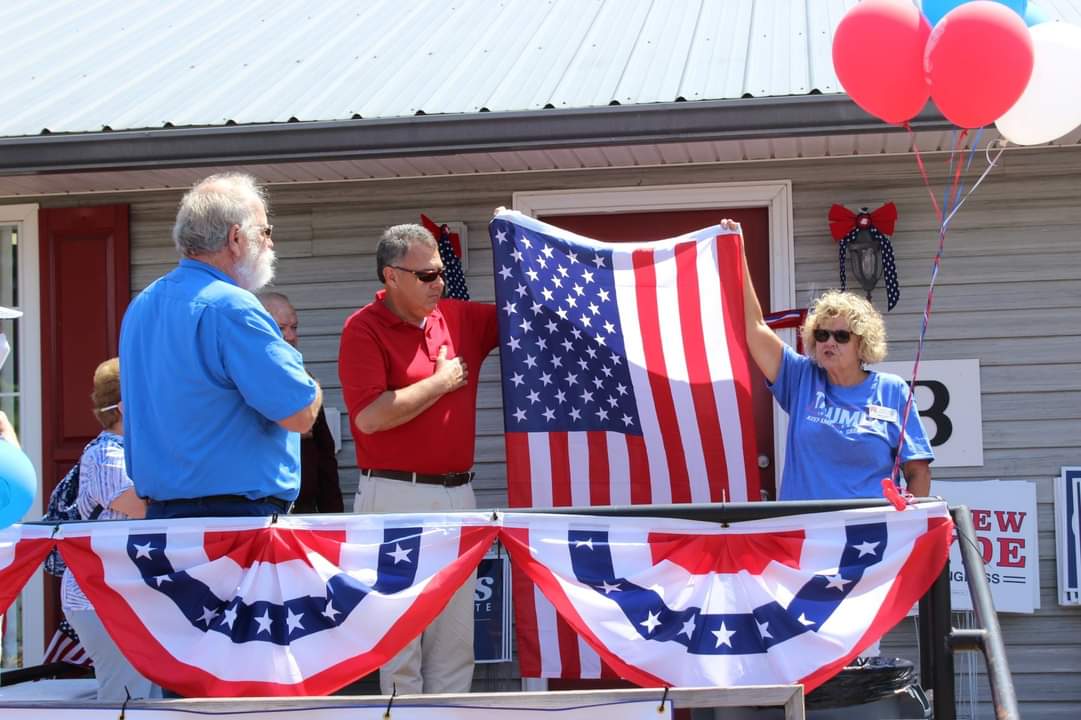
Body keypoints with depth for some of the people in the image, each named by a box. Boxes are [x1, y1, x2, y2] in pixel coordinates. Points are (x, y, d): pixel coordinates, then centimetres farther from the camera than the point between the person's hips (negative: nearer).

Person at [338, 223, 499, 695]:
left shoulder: (459, 318, 10)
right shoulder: (364, 329, -7)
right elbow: (370, 415, -18)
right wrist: (441, 382, -9)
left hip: (458, 495, 6)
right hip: (397, 495, -6)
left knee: (456, 642, 10)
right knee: (401, 641, 0)